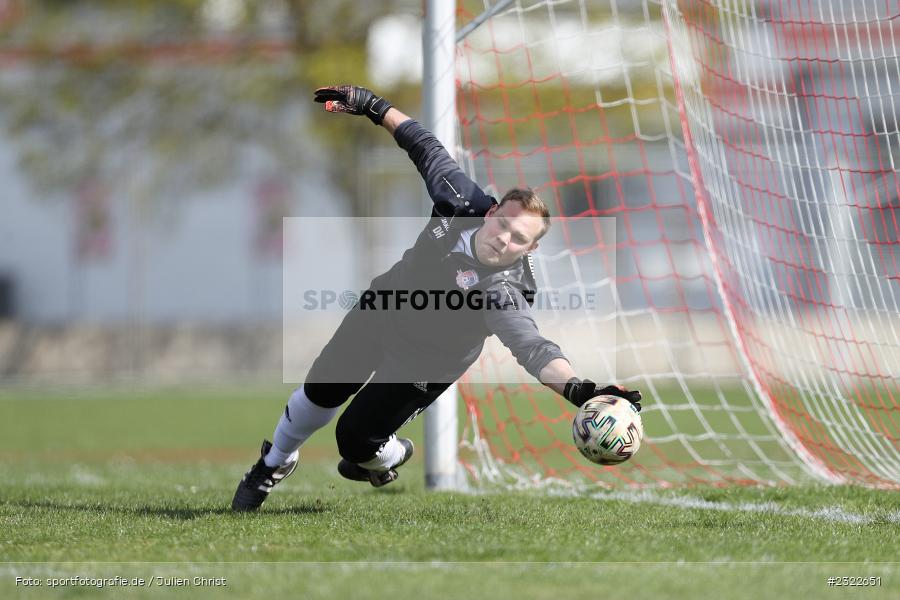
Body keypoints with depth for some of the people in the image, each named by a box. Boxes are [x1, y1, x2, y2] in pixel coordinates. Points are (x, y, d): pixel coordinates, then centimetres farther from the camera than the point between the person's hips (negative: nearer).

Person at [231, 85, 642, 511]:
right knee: (321, 391, 15)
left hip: (424, 364, -4)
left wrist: (580, 390, -72)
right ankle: (276, 464, 46)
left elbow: (532, 348, -54)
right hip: (381, 311, 4)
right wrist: (374, 107, -6)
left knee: (355, 439, -4)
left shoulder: (504, 291, -40)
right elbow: (427, 148, -11)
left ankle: (389, 456, 35)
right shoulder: (463, 201, -26)